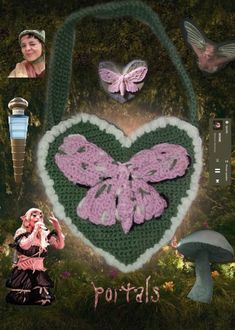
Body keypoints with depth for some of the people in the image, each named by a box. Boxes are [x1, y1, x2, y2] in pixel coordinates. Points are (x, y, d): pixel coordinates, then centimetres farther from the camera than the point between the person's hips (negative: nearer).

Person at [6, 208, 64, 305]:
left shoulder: (45, 234, 5)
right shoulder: (21, 233, -5)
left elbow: (60, 245, -2)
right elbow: (25, 246, -26)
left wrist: (58, 228, -12)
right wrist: (35, 230, -21)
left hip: (39, 275, 3)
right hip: (22, 274, -3)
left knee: (44, 301, -15)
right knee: (20, 301, -12)